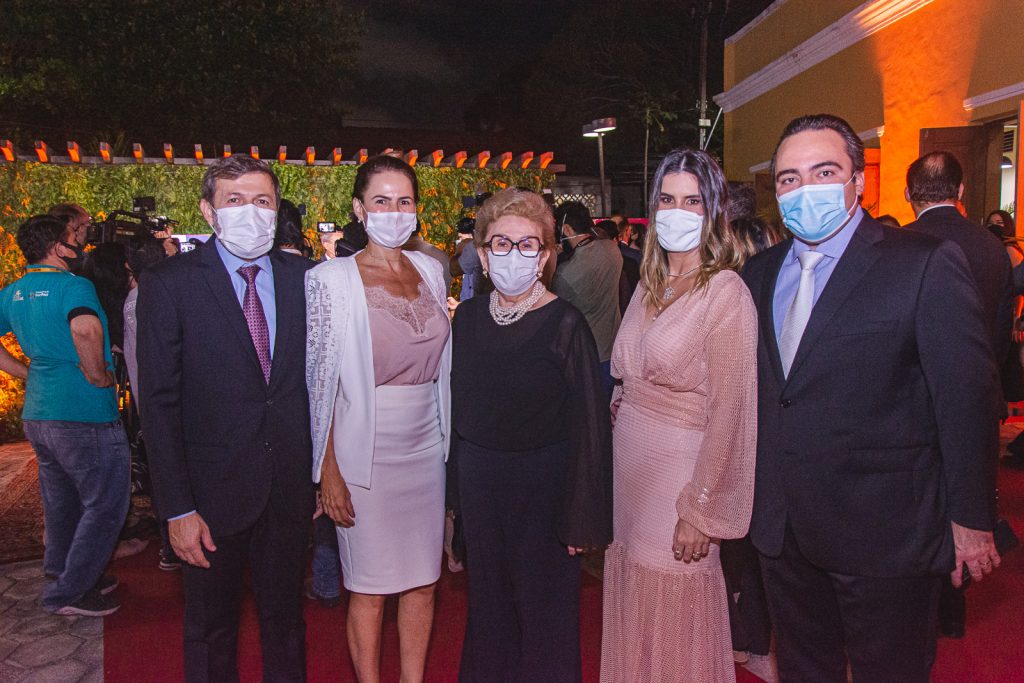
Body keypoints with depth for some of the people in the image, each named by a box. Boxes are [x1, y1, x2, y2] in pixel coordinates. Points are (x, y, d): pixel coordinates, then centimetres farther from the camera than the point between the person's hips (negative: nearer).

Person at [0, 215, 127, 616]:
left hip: (37, 415, 9)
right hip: (84, 417, -9)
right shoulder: (73, 286, -15)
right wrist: (97, 373, -20)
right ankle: (68, 593, 11)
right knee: (105, 506, 4)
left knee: (61, 503, 23)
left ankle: (60, 572, 37)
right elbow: (85, 328, -35)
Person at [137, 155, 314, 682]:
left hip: (290, 491, 2)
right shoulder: (168, 284, -8)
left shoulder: (304, 277, 0)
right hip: (213, 493, -2)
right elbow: (159, 402, -9)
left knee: (285, 621, 21)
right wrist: (177, 509, -11)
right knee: (210, 631, 19)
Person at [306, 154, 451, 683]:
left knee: (423, 579, 14)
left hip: (427, 445, 5)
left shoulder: (430, 270, 7)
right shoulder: (332, 279, -7)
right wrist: (329, 471, -10)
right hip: (366, 451, -4)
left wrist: (449, 440, 13)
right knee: (370, 588, 7)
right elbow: (321, 381, -8)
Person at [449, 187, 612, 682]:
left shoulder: (565, 324, -14)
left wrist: (580, 519, -13)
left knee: (543, 601, 11)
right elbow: (456, 408, 8)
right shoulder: (467, 317, 1)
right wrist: (456, 491, 6)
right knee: (487, 594, 19)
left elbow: (588, 424, -13)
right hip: (478, 478, 4)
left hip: (542, 479, -4)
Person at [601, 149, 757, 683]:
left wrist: (700, 511, -15)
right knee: (632, 612, 19)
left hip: (679, 472, -6)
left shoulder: (726, 291, -14)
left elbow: (728, 411, -16)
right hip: (628, 467, 7)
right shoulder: (651, 284, 7)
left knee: (674, 617, 9)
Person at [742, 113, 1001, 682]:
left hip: (885, 535, -4)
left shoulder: (927, 265, -11)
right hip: (783, 532, 5)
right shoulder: (758, 274, 5)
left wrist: (970, 519, -7)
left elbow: (967, 397, -10)